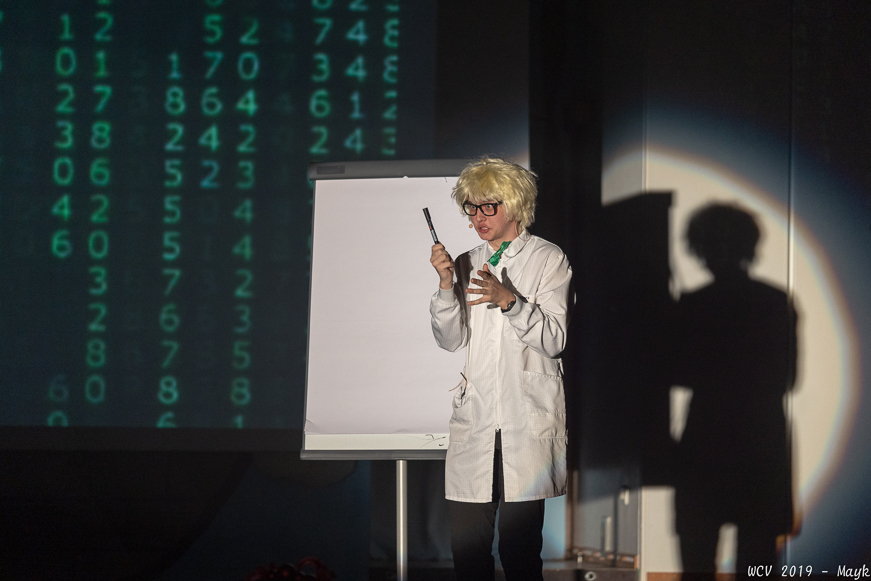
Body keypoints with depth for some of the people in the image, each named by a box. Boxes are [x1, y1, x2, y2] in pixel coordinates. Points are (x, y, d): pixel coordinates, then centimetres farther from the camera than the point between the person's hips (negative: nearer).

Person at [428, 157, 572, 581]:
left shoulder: (548, 260, 4)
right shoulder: (467, 265, 16)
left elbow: (554, 339, -5)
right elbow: (450, 340, 9)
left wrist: (508, 300, -19)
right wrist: (446, 286, -6)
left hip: (527, 420, -3)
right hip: (474, 418, 4)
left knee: (520, 546, -7)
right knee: (466, 545, -1)